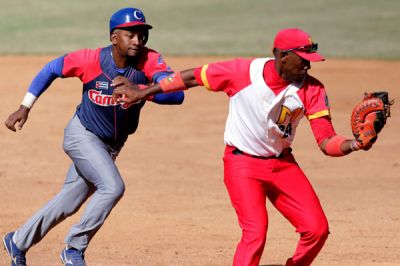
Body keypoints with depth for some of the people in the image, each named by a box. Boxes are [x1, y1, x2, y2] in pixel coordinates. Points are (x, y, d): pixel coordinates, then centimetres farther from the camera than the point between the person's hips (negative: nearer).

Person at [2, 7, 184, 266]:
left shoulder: (150, 61, -21)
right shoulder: (90, 60, -23)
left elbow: (177, 93, -35)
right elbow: (51, 69, -6)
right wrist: (25, 107, -6)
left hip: (112, 145, 4)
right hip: (83, 135, -4)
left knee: (68, 204, 14)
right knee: (113, 187, -24)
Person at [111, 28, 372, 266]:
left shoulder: (312, 89, -12)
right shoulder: (242, 72, -19)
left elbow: (326, 141, -15)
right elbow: (192, 77, -6)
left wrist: (353, 144, -37)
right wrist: (142, 92, -1)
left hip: (282, 164, 4)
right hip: (242, 163, -4)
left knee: (317, 229, -6)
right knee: (255, 231, -20)